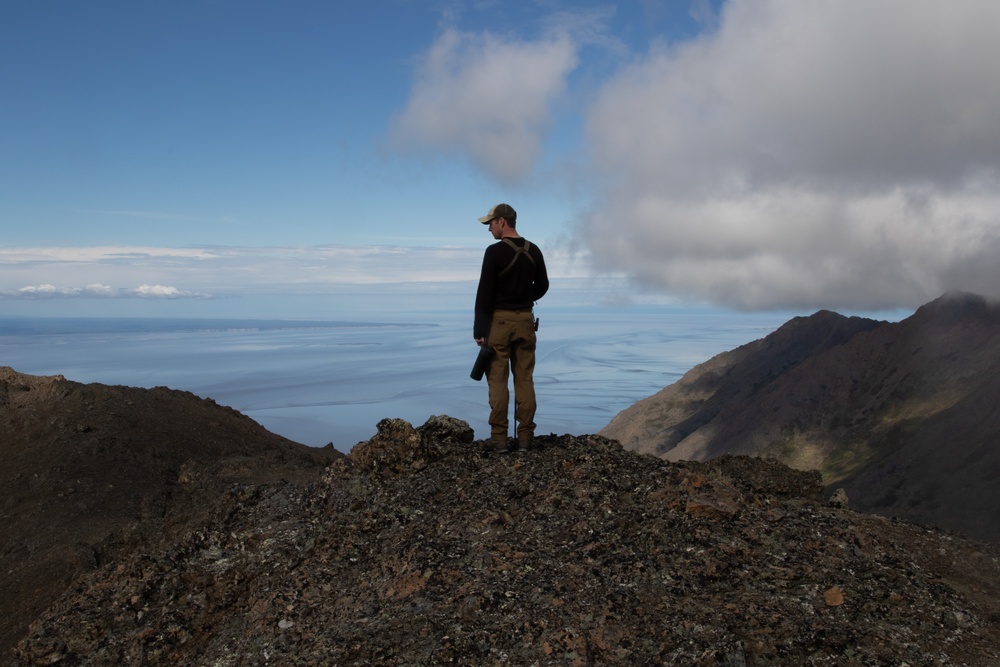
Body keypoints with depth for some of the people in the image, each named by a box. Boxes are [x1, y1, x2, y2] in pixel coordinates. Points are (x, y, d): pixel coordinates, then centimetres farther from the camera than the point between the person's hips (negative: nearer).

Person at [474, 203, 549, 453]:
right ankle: (525, 436, 7)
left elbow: (485, 293, -14)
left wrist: (479, 328, -11)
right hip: (525, 320, 5)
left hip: (499, 320, -5)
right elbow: (542, 285, 15)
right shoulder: (533, 251, 6)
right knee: (525, 379, 6)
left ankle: (499, 437, 0)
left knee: (498, 380, -1)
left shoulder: (494, 251, -13)